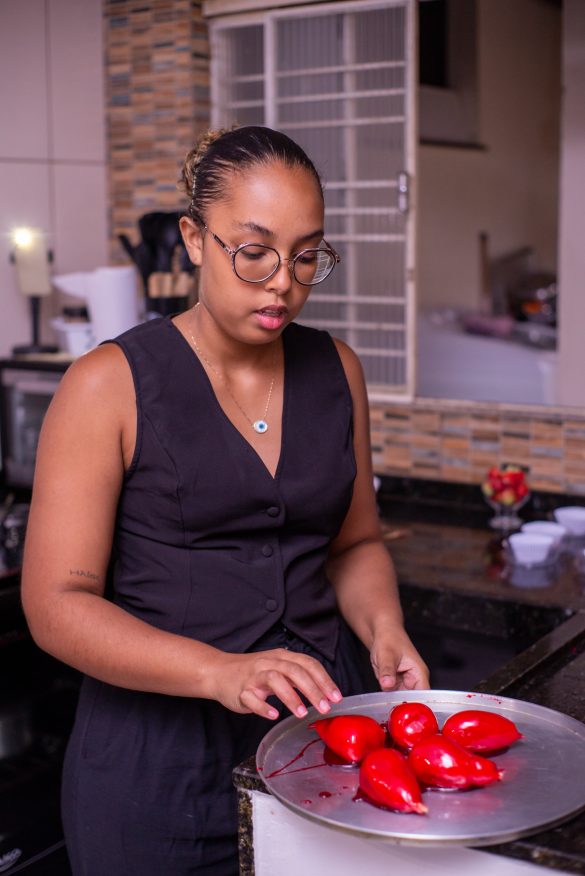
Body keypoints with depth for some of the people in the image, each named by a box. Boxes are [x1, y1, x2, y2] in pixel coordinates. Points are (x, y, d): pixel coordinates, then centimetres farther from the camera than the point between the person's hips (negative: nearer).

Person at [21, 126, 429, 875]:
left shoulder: (335, 370, 3)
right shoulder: (110, 385, -12)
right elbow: (58, 604, -15)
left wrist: (383, 630, -7)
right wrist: (221, 672, -28)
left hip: (315, 720, 5)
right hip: (161, 752, -4)